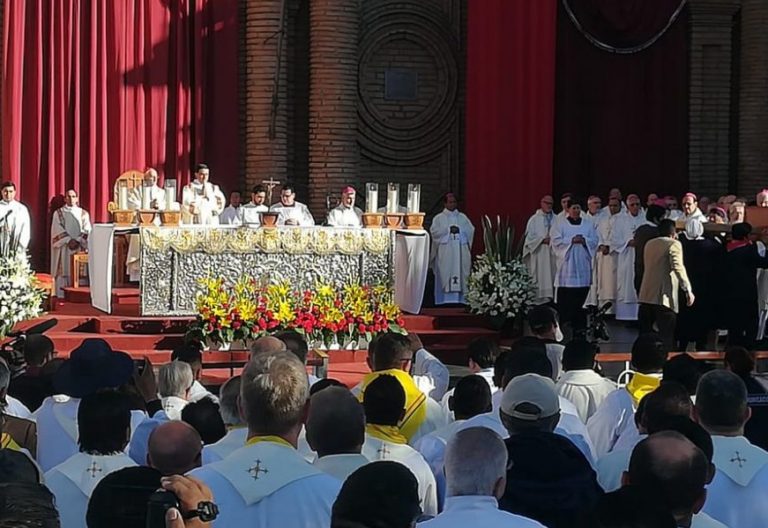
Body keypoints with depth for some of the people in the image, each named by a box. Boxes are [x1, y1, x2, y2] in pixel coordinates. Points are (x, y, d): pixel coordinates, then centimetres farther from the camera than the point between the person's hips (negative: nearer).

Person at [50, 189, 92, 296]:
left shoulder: (84, 214, 13)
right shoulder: (58, 213, 9)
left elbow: (87, 231, 2)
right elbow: (58, 230, -2)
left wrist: (77, 241, -14)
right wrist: (69, 241, -15)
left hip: (79, 249, 1)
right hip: (63, 249, -1)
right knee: (63, 271, -7)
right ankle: (62, 298, -7)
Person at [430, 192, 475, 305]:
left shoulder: (463, 217, 16)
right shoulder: (439, 218, 9)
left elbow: (471, 230, 8)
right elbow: (434, 231, -5)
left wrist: (459, 230, -8)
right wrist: (448, 230, -12)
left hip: (461, 251, 2)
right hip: (445, 251, -2)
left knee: (461, 273, -4)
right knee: (445, 274, -9)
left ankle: (459, 298, -4)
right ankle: (445, 298, -11)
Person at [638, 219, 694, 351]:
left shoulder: (649, 244, 17)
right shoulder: (673, 244, -5)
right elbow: (678, 267, -18)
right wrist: (688, 290, -20)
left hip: (646, 296, 6)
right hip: (664, 298, -6)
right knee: (667, 340, -3)